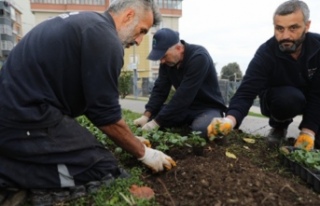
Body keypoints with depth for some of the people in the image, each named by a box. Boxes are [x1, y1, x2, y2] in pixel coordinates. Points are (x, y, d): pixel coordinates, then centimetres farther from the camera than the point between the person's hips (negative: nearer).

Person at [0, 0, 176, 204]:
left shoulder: (84, 22, 16)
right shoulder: (105, 38, -15)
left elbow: (90, 100, 20)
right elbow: (107, 116, -14)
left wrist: (131, 140, 21)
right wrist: (144, 153, 3)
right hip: (28, 119, -10)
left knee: (95, 152, 16)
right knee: (106, 171, -9)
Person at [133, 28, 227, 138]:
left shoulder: (199, 57, -27)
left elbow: (183, 96, -32)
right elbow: (160, 89, -6)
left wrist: (157, 122, -31)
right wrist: (146, 115, -21)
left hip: (208, 108, -6)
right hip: (185, 107, 6)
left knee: (199, 129, -36)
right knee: (153, 115, -11)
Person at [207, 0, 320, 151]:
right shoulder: (265, 54, -28)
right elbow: (246, 92, -36)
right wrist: (230, 119, -56)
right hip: (278, 100, -2)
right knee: (289, 97, -36)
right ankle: (279, 127, -4)